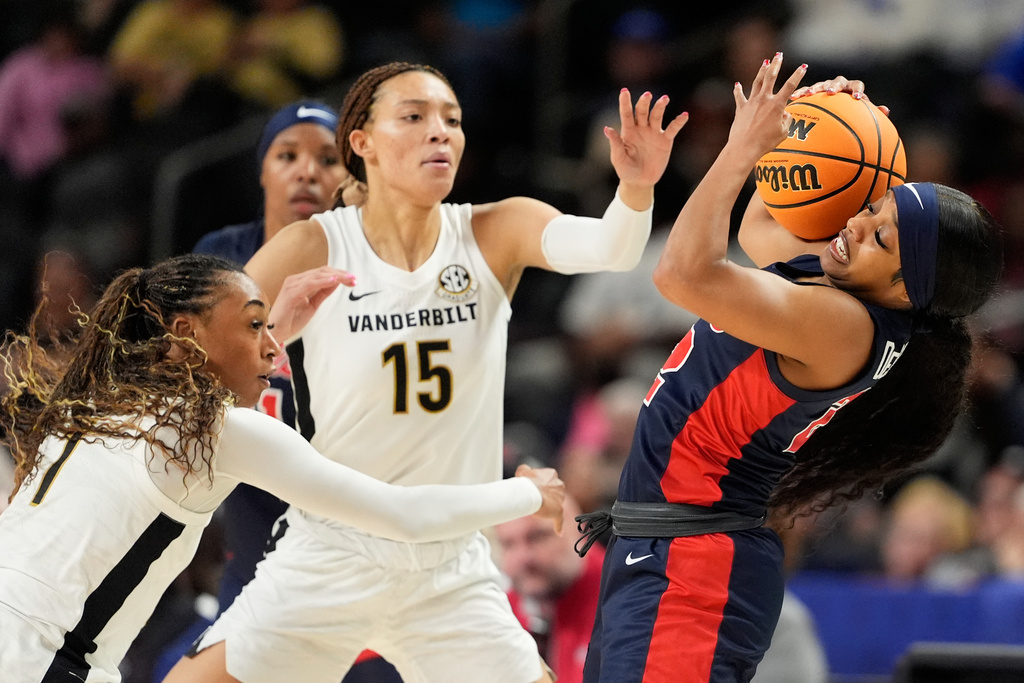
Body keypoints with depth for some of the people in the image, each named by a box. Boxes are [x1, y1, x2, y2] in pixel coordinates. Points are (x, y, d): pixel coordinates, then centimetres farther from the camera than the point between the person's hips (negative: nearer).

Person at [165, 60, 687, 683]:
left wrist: (637, 187, -42)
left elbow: (604, 246, -21)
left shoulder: (494, 235, -2)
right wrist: (273, 330, -27)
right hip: (329, 558, -2)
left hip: (453, 574, 2)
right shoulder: (312, 251, -7)